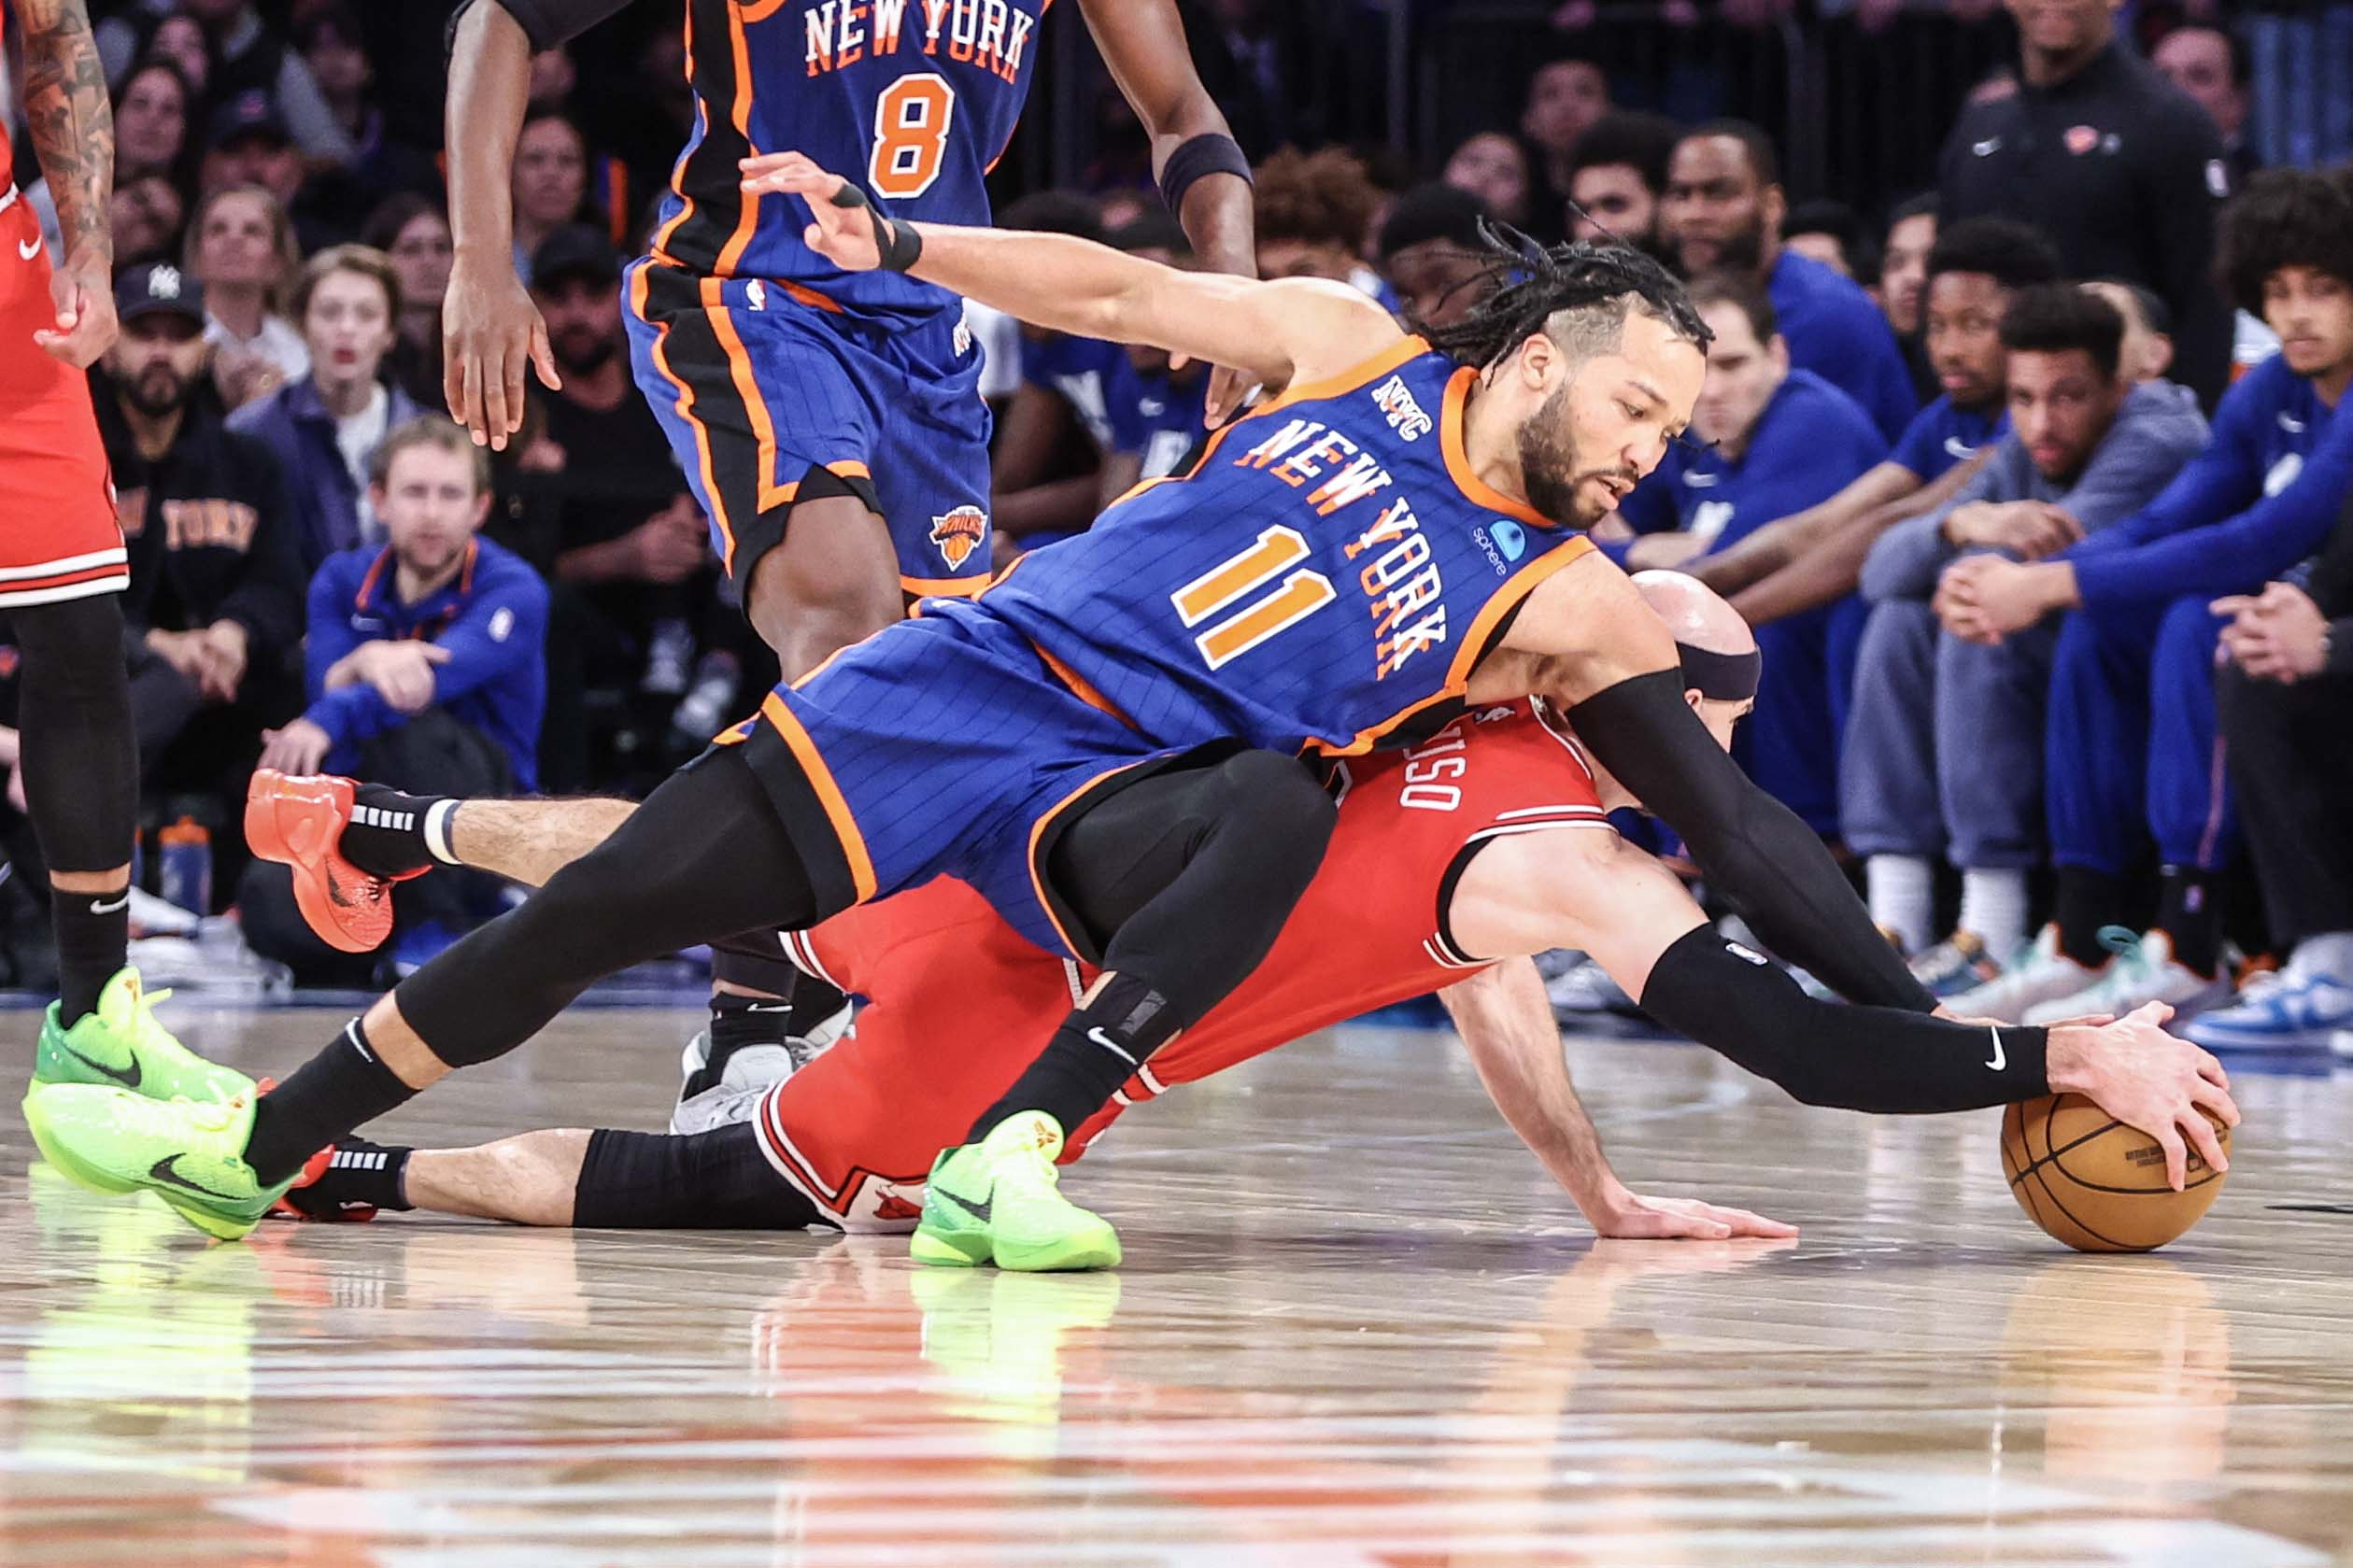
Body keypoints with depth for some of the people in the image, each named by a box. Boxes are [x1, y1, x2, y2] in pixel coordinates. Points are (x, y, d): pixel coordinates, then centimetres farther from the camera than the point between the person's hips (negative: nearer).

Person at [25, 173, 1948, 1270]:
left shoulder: (1576, 610, -2)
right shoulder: (1350, 349, 0)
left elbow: (1742, 833, -3)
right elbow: (1120, 293, 3)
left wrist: (1928, 1028, -10)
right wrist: (894, 237, -8)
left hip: (1112, 797, -1)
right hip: (987, 666, 1)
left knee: (1284, 805, -36)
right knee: (618, 896, -10)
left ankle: (1007, 1164, -40)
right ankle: (258, 1147, 3)